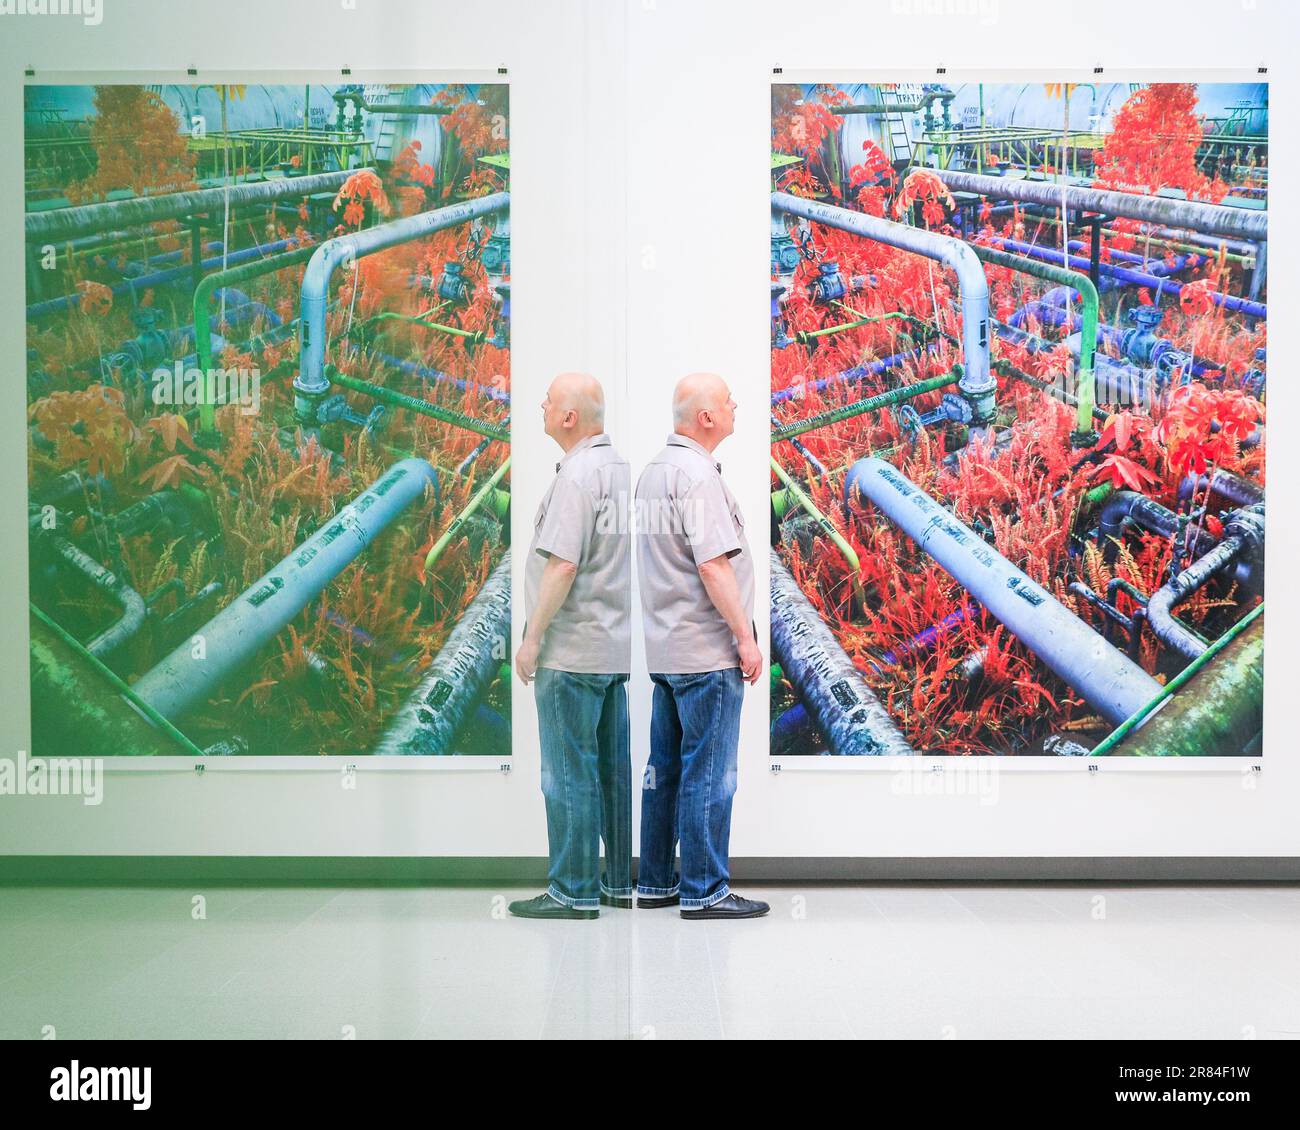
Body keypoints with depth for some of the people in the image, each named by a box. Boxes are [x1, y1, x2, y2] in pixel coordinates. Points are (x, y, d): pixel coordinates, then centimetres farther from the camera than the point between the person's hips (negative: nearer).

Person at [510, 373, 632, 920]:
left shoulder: (577, 475, -16)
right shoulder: (619, 468, 12)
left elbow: (563, 565, -22)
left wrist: (532, 638, -15)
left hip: (573, 650, -9)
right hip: (616, 647, 9)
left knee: (569, 773, -3)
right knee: (615, 768, 13)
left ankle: (573, 892, 3)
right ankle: (621, 880, 20)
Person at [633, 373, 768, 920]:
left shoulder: (654, 468, 14)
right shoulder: (697, 475, -16)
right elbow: (713, 566, -22)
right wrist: (746, 638, -17)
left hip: (666, 647, 10)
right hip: (706, 650, -10)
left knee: (665, 767, 13)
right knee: (708, 772, -3)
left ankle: (656, 881, 20)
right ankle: (704, 891, 2)